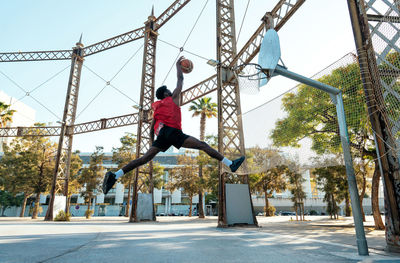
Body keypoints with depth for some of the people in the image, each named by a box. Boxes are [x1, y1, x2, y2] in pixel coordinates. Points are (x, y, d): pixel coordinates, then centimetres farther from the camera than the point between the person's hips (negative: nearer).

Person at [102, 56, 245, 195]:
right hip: (173, 131, -6)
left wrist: (153, 142, 38)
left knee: (145, 158, 1)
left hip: (161, 134, 7)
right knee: (202, 145, -9)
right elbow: (180, 80, 22)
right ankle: (230, 164, -12)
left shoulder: (157, 107, 30)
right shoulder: (173, 98, 14)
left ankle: (115, 175, -9)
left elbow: (151, 129, 30)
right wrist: (178, 65, 35)